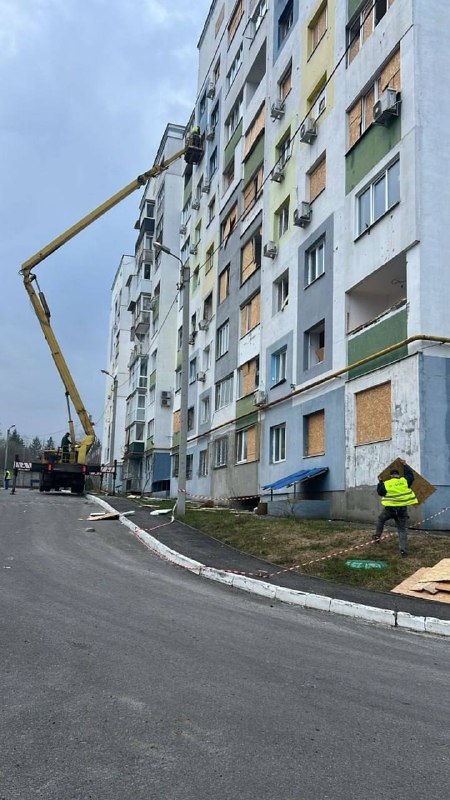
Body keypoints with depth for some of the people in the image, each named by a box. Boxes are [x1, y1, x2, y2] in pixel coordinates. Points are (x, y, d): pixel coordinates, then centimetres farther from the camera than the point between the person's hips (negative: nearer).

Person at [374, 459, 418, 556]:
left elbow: (380, 492, 6)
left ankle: (377, 536, 26)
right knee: (402, 530, 6)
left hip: (390, 508, -1)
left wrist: (380, 482, 18)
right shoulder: (404, 481, -3)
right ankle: (403, 549, -2)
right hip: (402, 509, 1)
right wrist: (405, 465, 23)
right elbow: (411, 475, 15)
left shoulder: (386, 484, -7)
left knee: (381, 519, 30)